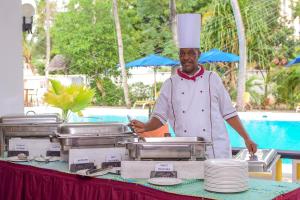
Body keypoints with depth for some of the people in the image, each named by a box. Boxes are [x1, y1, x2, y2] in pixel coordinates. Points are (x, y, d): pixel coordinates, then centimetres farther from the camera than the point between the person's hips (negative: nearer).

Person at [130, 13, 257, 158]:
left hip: (216, 152, 0)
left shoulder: (212, 79, 6)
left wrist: (246, 138, 4)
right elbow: (160, 116, 9)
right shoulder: (170, 84, 7)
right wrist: (145, 127, -10)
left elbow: (229, 113, 8)